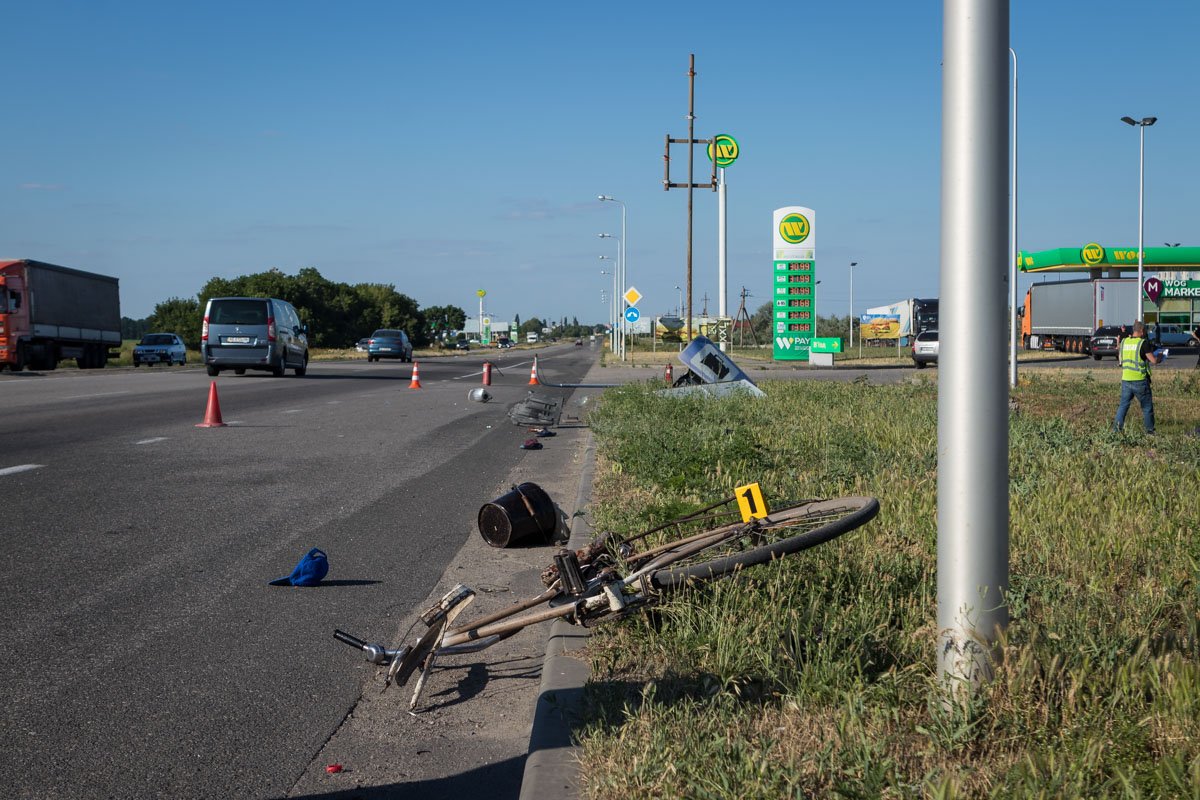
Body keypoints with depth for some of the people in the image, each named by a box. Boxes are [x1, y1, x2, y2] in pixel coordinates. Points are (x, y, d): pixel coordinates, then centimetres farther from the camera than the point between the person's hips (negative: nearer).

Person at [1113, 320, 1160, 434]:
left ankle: (1117, 427, -2)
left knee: (1123, 404, 10)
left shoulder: (1124, 342, 5)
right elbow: (1153, 360, -13)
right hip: (1140, 380, -4)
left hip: (1126, 379, 4)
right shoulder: (1143, 343, -11)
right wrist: (1159, 358, 11)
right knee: (1147, 406, 10)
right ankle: (1149, 430, 17)